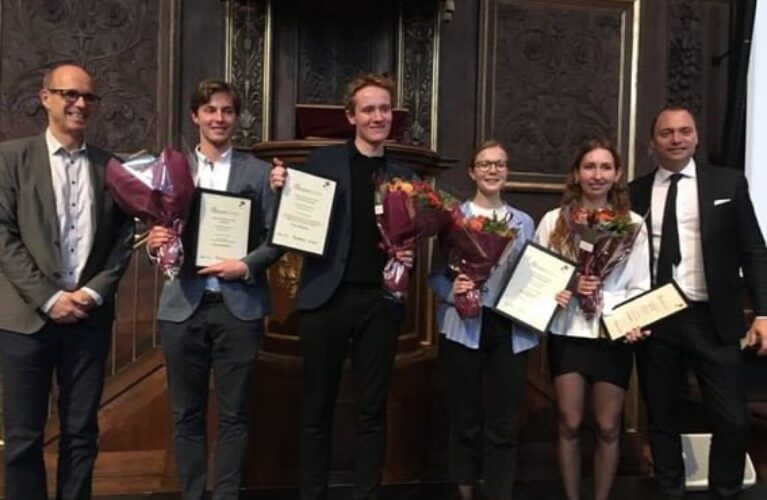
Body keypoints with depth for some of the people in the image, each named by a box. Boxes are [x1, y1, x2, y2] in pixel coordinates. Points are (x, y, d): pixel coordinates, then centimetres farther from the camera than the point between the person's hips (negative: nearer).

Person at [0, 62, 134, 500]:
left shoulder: (110, 166, 8)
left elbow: (124, 239, 7)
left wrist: (94, 292, -6)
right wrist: (49, 297, -12)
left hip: (90, 316, 2)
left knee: (81, 433, 11)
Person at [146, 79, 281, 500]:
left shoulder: (258, 171, 4)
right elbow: (158, 230, 9)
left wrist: (247, 265, -14)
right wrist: (155, 241, -13)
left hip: (239, 306, -1)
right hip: (183, 305, 2)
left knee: (233, 414, 7)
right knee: (187, 414, 11)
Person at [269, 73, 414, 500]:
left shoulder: (404, 176, 11)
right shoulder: (323, 161, 3)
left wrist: (410, 257, -7)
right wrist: (282, 190, -17)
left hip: (381, 301, 2)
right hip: (328, 297, -2)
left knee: (373, 410, 10)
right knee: (318, 408, 8)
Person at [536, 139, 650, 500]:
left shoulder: (633, 223, 2)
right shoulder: (553, 220, 1)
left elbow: (640, 286, 1)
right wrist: (569, 285, -15)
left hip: (613, 335, 0)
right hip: (567, 332, 0)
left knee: (608, 427, 10)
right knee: (569, 424, 8)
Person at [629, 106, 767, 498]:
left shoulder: (728, 183, 4)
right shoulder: (635, 192, 7)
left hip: (712, 319, -1)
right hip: (653, 319, 1)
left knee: (732, 420, -1)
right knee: (661, 418, 11)